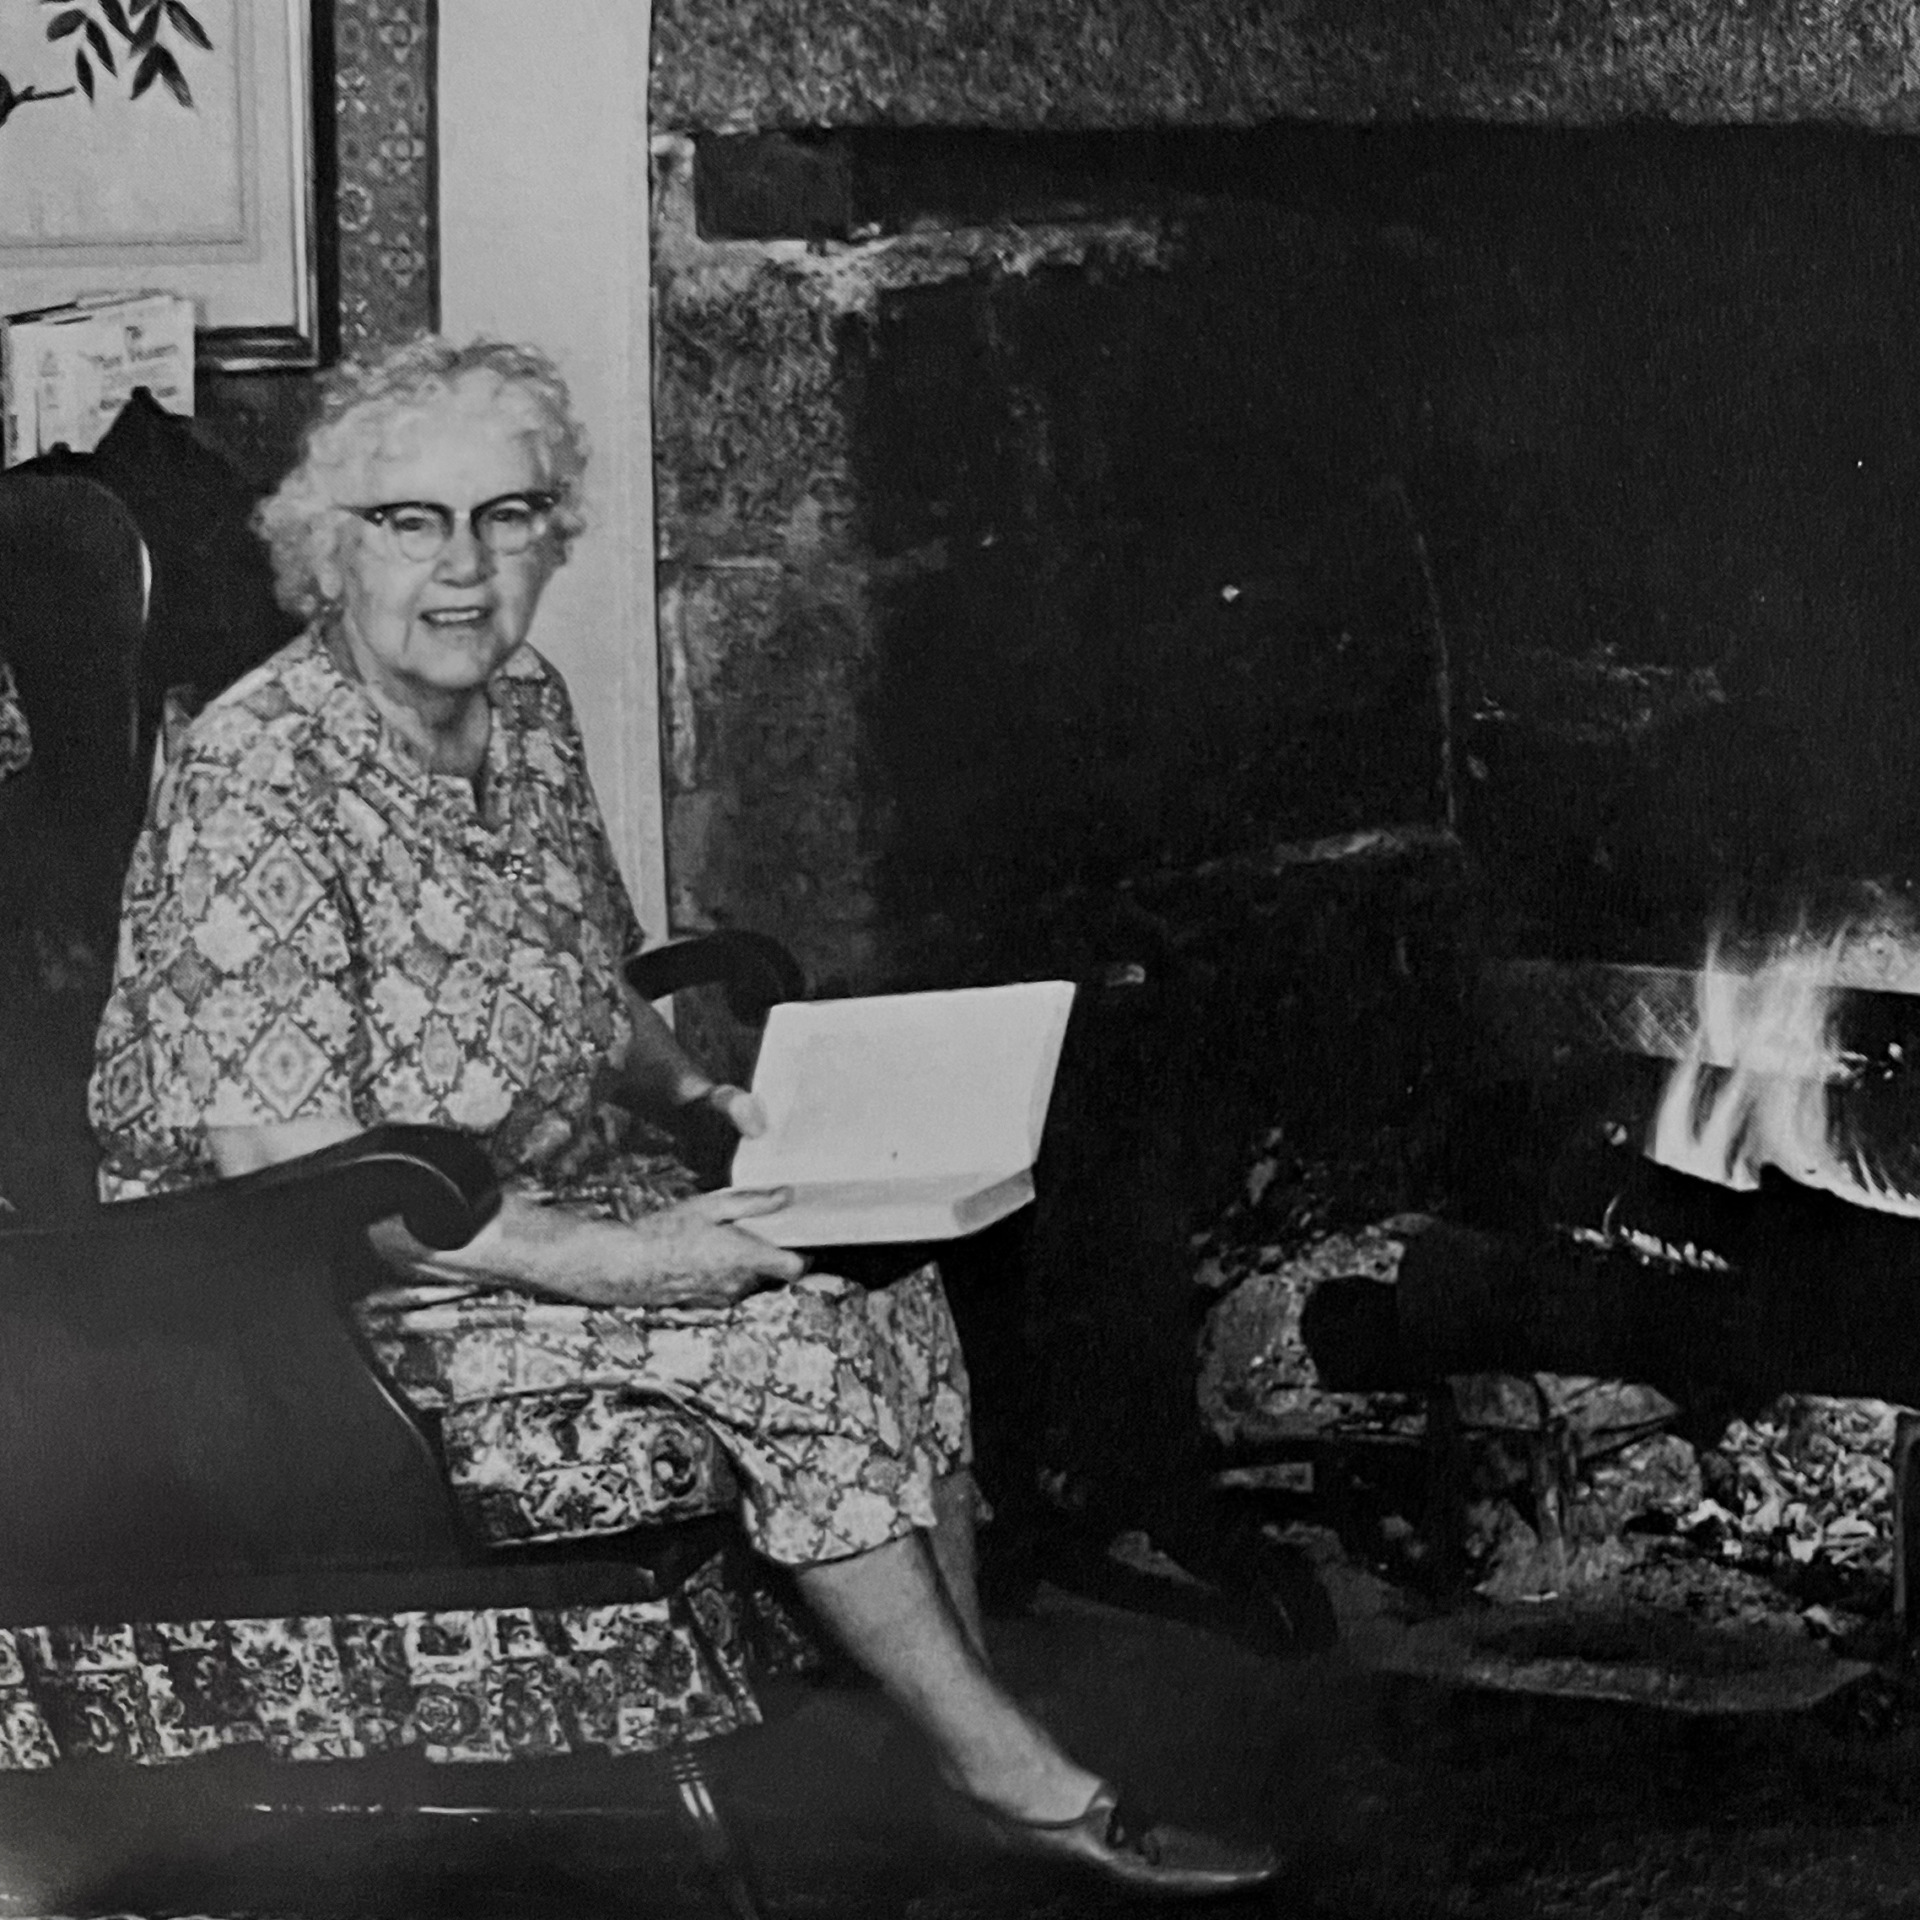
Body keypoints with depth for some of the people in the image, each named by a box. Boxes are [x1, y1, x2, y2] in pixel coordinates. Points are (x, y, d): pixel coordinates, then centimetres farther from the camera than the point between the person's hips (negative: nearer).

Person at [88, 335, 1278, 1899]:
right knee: (790, 1337, -19)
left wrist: (692, 1093, -2)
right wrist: (604, 1264, -28)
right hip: (313, 1300, -8)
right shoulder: (255, 786, -23)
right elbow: (287, 1184, -26)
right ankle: (1013, 1774, -7)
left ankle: (976, 1709, 0)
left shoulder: (527, 715, 3)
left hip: (541, 1199, 8)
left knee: (885, 1280, -9)